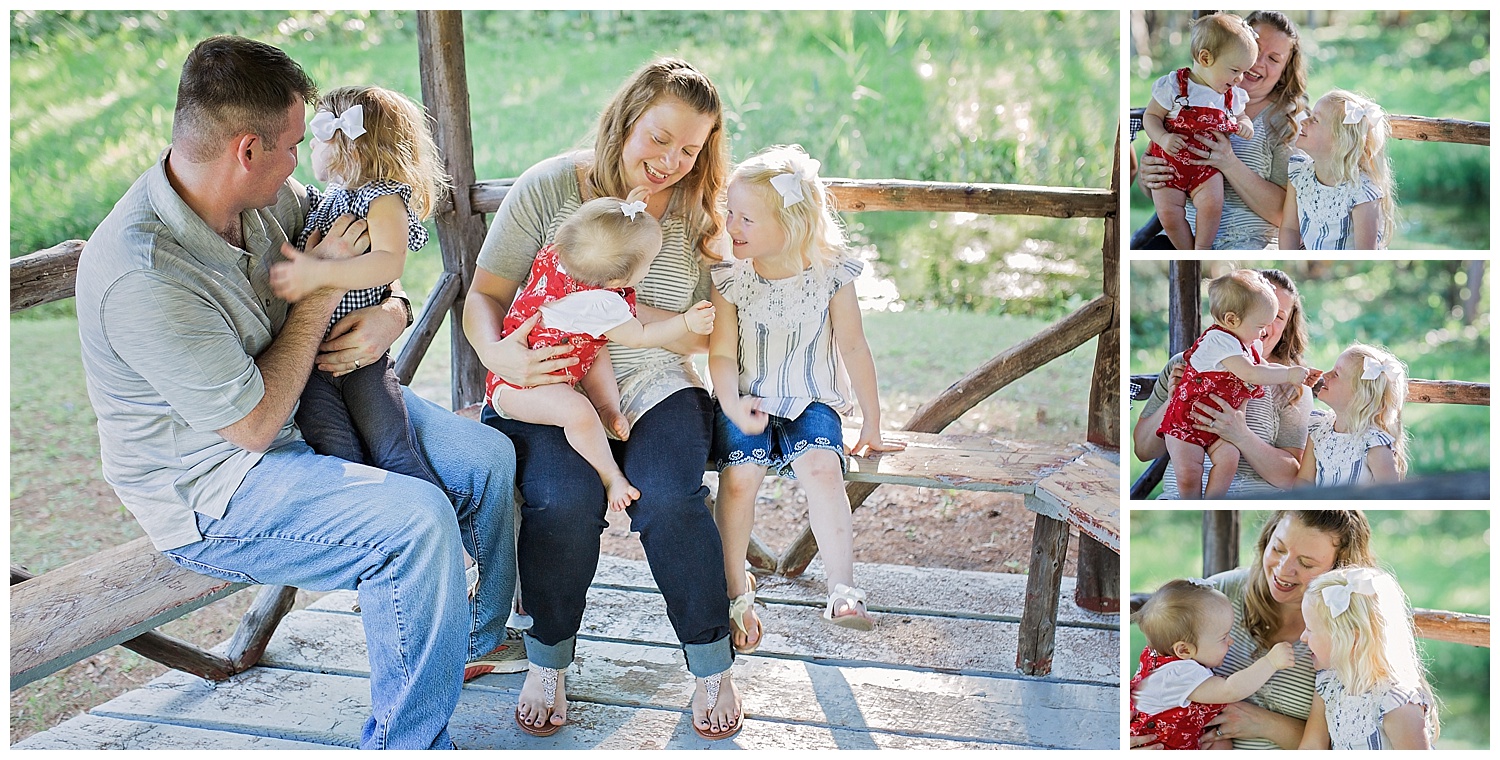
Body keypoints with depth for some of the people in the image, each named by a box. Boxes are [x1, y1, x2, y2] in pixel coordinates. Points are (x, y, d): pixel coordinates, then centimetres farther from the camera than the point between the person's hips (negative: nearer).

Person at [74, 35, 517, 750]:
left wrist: (390, 311, -14)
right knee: (416, 518, -29)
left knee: (487, 457, 5)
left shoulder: (264, 195, -7)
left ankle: (478, 636, 30)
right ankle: (408, 745, -10)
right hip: (210, 491, -9)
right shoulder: (142, 277, -32)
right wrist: (321, 290, -21)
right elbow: (254, 424, -26)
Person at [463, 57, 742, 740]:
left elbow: (702, 332, 3)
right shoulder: (547, 188, -3)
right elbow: (484, 295, -2)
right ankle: (547, 665, -2)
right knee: (563, 502, -31)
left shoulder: (697, 214, 4)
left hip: (654, 388, 1)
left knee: (669, 499, -28)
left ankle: (713, 669, -4)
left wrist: (629, 315, -15)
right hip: (548, 384, -1)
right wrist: (496, 353, -24)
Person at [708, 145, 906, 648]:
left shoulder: (829, 274, -6)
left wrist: (871, 423, 4)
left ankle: (842, 592, -23)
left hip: (811, 403, -1)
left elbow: (853, 348, 1)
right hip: (749, 401, 1)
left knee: (820, 466, -30)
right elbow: (722, 354, -3)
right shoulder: (729, 279, -4)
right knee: (740, 474, -26)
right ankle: (736, 592, -9)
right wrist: (733, 405, -22)